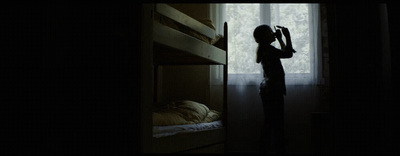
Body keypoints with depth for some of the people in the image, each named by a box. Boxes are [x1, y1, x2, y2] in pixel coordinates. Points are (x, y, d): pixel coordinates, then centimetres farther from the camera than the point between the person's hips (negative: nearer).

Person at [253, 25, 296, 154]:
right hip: (273, 89, -10)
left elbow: (283, 52, 31)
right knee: (277, 124, -9)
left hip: (267, 89, 11)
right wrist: (287, 36, -10)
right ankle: (280, 149, -6)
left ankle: (265, 148, 19)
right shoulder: (268, 49, -13)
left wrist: (280, 39, 23)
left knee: (269, 122, 13)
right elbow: (288, 54, -19)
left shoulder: (265, 49, 18)